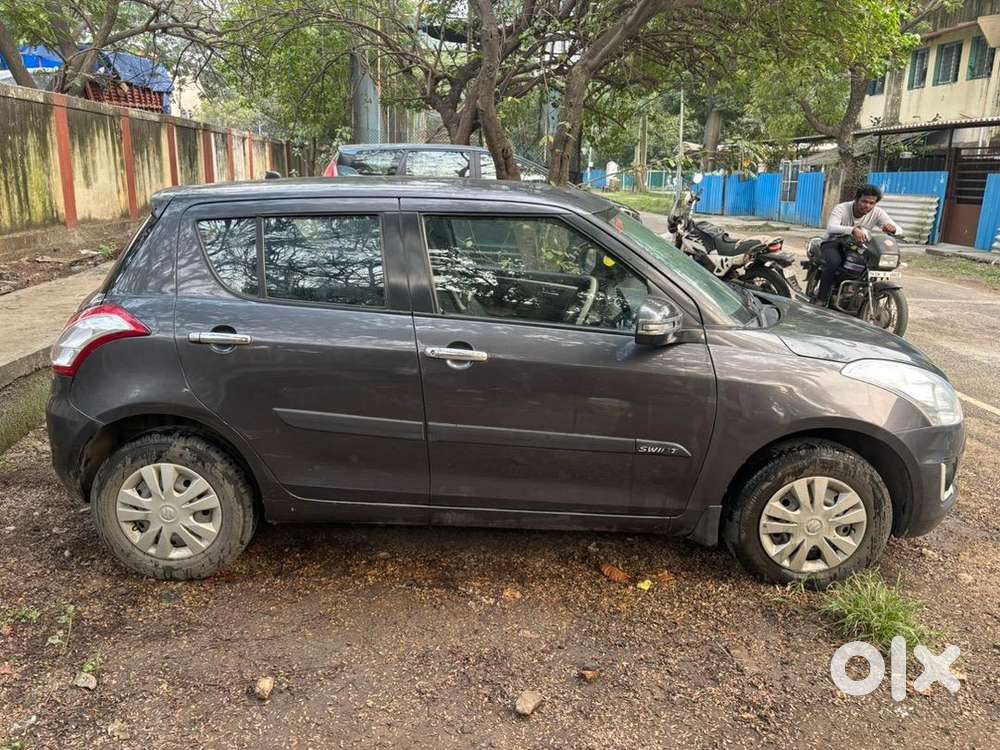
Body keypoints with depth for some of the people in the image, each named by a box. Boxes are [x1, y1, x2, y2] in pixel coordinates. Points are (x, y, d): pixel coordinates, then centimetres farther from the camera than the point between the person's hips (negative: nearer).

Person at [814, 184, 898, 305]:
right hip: (834, 243, -4)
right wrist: (853, 230, -54)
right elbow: (831, 228, -36)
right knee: (834, 262, -36)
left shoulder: (877, 213, -6)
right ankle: (820, 299, -26)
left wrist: (892, 228, -38)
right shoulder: (841, 208, -17)